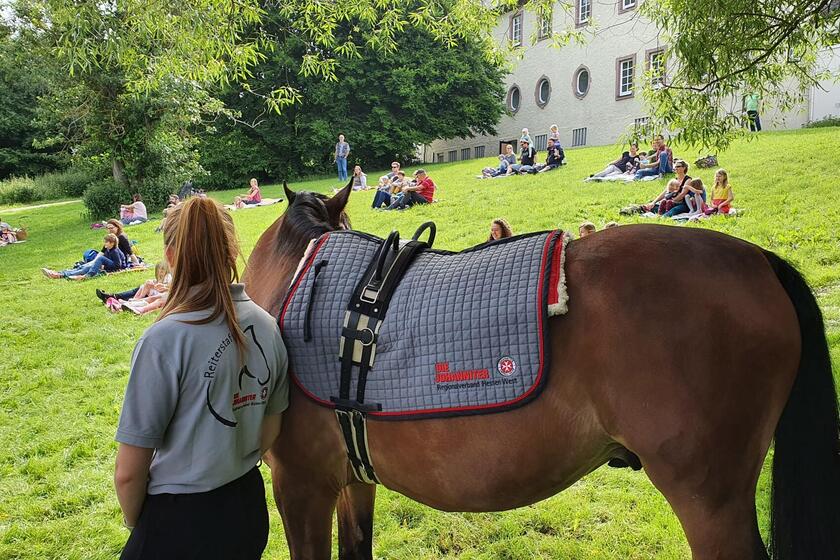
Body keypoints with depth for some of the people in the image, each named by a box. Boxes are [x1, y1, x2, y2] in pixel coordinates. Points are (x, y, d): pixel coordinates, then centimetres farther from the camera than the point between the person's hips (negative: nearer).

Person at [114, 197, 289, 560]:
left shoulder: (165, 339, -23)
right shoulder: (268, 326, -5)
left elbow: (128, 473, -17)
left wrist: (135, 523, 1)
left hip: (180, 520, -6)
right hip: (250, 510, 6)